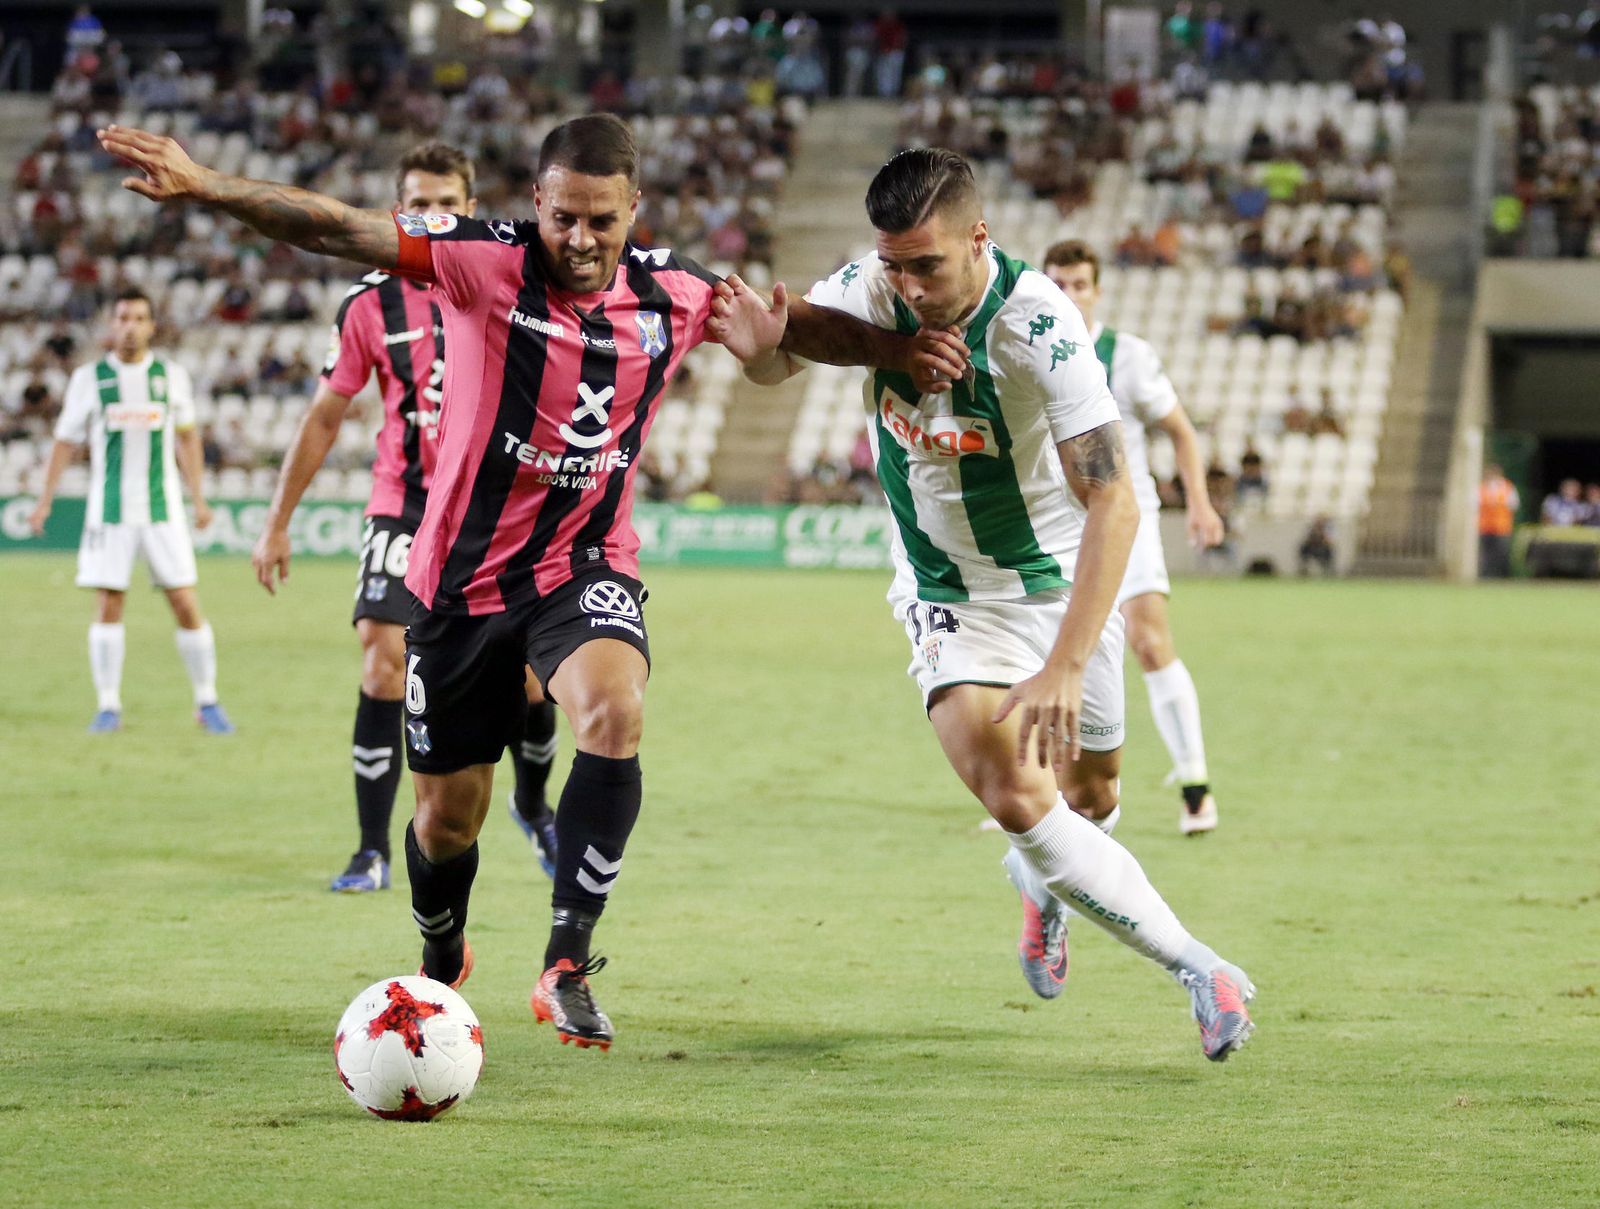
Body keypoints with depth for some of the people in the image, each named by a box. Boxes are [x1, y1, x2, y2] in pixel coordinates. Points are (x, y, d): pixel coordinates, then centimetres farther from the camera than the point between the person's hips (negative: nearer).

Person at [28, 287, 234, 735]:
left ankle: (207, 702, 7)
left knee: (186, 605, -4)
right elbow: (66, 441, 7)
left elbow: (187, 437, 16)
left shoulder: (172, 377, 5)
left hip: (163, 509, 1)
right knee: (108, 606, -4)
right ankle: (108, 706, 4)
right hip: (108, 510, -1)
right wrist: (45, 501, 2)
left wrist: (198, 498, 12)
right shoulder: (89, 379, 2)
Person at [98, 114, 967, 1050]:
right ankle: (442, 958, 43)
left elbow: (794, 323, 14)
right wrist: (202, 187, -33)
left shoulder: (674, 295, -4)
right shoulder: (485, 261, -14)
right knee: (448, 817, 8)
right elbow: (332, 228, -23)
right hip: (465, 575, -1)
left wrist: (895, 350, 4)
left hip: (587, 568, 1)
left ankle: (568, 967, -23)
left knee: (616, 713, -31)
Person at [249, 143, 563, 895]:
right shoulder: (371, 304, -2)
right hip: (403, 513, -1)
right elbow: (325, 417, 6)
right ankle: (373, 852, -4)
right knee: (383, 671, -13)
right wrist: (277, 522, 6)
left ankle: (532, 805, 31)